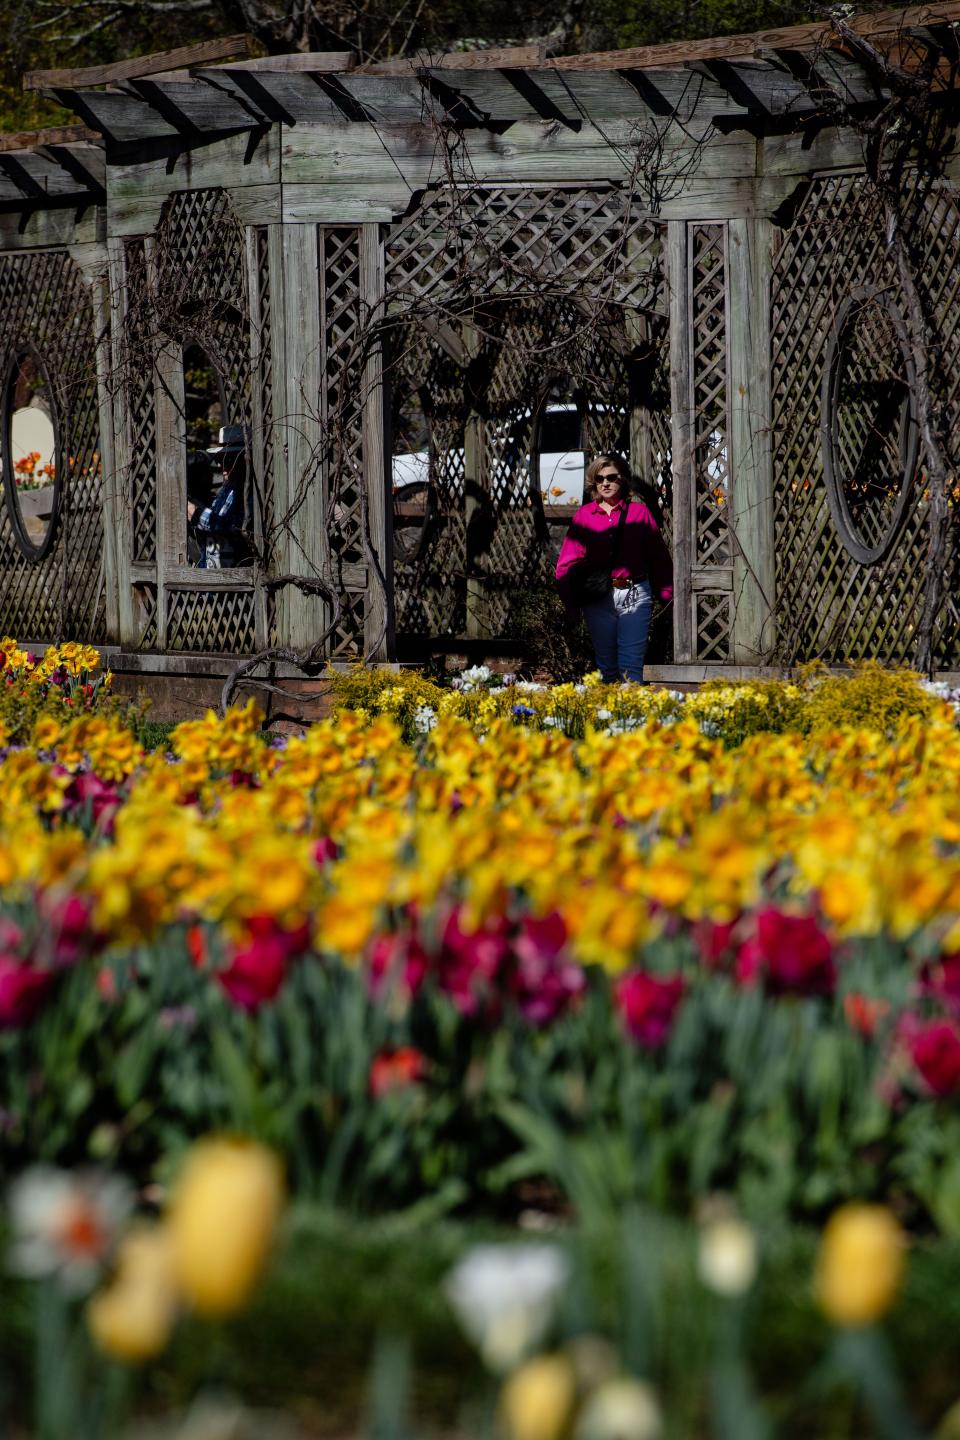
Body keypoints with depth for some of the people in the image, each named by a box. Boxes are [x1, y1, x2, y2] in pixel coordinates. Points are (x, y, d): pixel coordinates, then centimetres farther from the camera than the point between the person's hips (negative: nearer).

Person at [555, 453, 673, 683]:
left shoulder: (639, 512, 3)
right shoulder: (584, 516, 4)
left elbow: (659, 557, 5)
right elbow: (567, 565, 1)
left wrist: (668, 596, 0)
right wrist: (571, 605, -5)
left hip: (635, 595, -2)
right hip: (597, 598, 2)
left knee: (631, 666, -9)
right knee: (606, 667, 11)